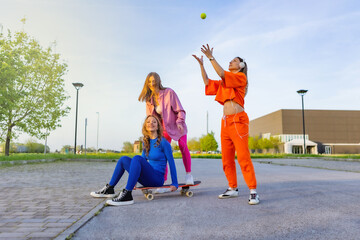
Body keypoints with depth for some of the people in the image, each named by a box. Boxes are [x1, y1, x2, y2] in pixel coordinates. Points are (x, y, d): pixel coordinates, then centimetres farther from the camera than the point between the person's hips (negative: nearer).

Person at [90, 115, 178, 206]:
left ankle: (127, 195, -36)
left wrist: (175, 184, -8)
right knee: (124, 159, -3)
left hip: (157, 179, -7)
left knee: (137, 158, -29)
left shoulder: (163, 143, -9)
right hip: (146, 180, 7)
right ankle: (109, 189, 1)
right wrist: (135, 179, 22)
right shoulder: (146, 142, 10)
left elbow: (171, 162, -7)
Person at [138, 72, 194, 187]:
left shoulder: (169, 92, -15)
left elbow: (180, 110, -13)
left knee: (183, 146, -22)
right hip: (164, 127, 4)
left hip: (176, 125, -3)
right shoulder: (149, 100, -2)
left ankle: (188, 174, -5)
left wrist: (179, 122, -27)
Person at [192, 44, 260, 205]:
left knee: (243, 157, -12)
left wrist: (211, 57, -11)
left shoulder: (241, 77, 1)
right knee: (226, 158, 7)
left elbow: (222, 74, -14)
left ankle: (253, 192, -8)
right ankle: (233, 189, 16)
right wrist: (201, 64, 18)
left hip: (238, 120, -8)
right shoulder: (224, 83, 24)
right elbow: (208, 83, 24)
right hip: (225, 122, 8)